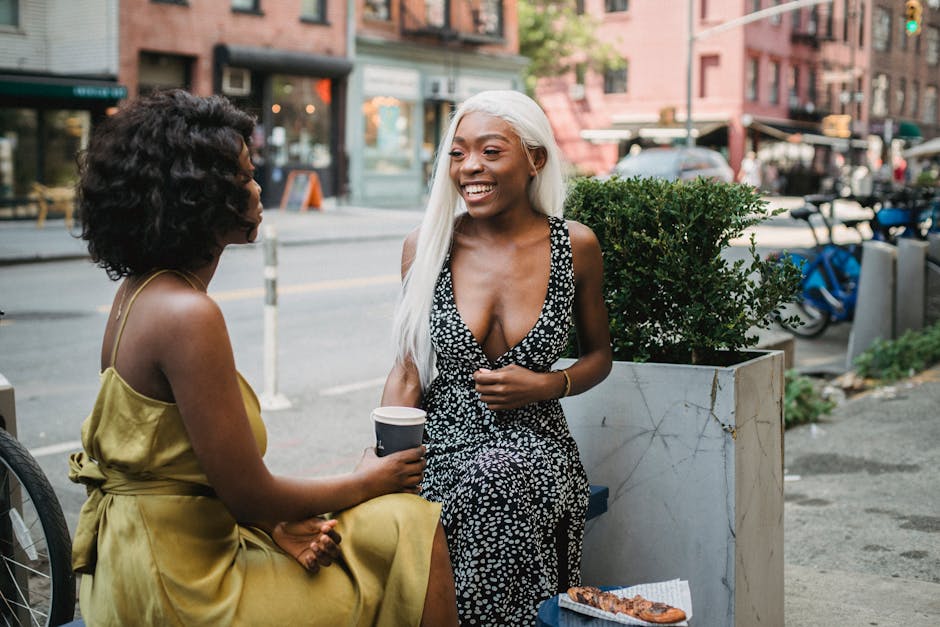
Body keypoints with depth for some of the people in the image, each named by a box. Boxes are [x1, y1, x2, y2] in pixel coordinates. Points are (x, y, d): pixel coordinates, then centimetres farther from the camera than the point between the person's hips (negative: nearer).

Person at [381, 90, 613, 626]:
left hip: (539, 475, 0)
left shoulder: (575, 246, 0)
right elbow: (408, 373, 3)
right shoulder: (426, 247, 0)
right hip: (443, 466, 0)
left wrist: (549, 385, -9)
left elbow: (599, 355, 14)